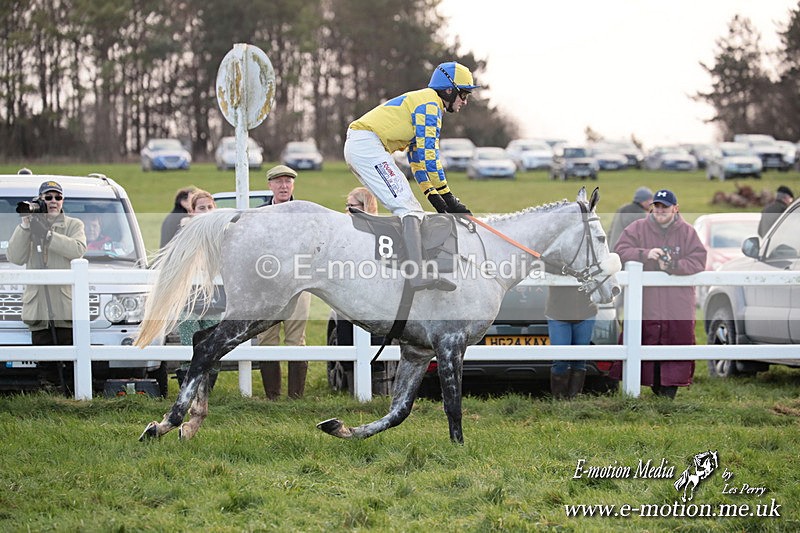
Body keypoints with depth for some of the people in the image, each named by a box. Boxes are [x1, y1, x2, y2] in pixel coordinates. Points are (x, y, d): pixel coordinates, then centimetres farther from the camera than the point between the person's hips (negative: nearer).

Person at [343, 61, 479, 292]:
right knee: (408, 208, -21)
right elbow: (428, 152, -13)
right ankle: (417, 273, -37)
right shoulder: (429, 102, -6)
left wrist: (431, 194, 16)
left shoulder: (422, 102, 25)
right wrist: (447, 197, -11)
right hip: (367, 144, -11)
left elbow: (417, 155, 26)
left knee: (409, 209, 11)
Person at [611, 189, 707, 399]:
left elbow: (698, 261, -2)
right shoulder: (638, 228, 6)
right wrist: (645, 254, -17)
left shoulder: (687, 232, 5)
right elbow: (621, 251, -2)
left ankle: (668, 393, 8)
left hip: (678, 309, 1)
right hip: (644, 305, 0)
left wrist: (672, 266, -16)